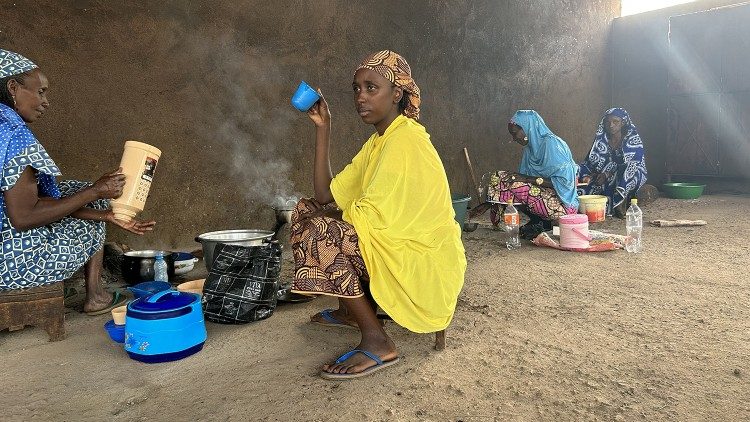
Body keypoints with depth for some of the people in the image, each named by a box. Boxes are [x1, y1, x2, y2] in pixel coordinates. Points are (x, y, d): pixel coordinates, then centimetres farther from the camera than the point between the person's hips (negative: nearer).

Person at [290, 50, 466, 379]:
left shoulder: (405, 139, -18)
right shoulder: (379, 141, 11)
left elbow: (370, 217, -24)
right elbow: (326, 195, 4)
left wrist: (322, 213, -5)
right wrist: (322, 127, 2)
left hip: (425, 264, -10)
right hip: (397, 246, 10)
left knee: (317, 231, -21)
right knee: (309, 209, 11)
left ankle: (377, 343, -15)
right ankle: (351, 310, 19)